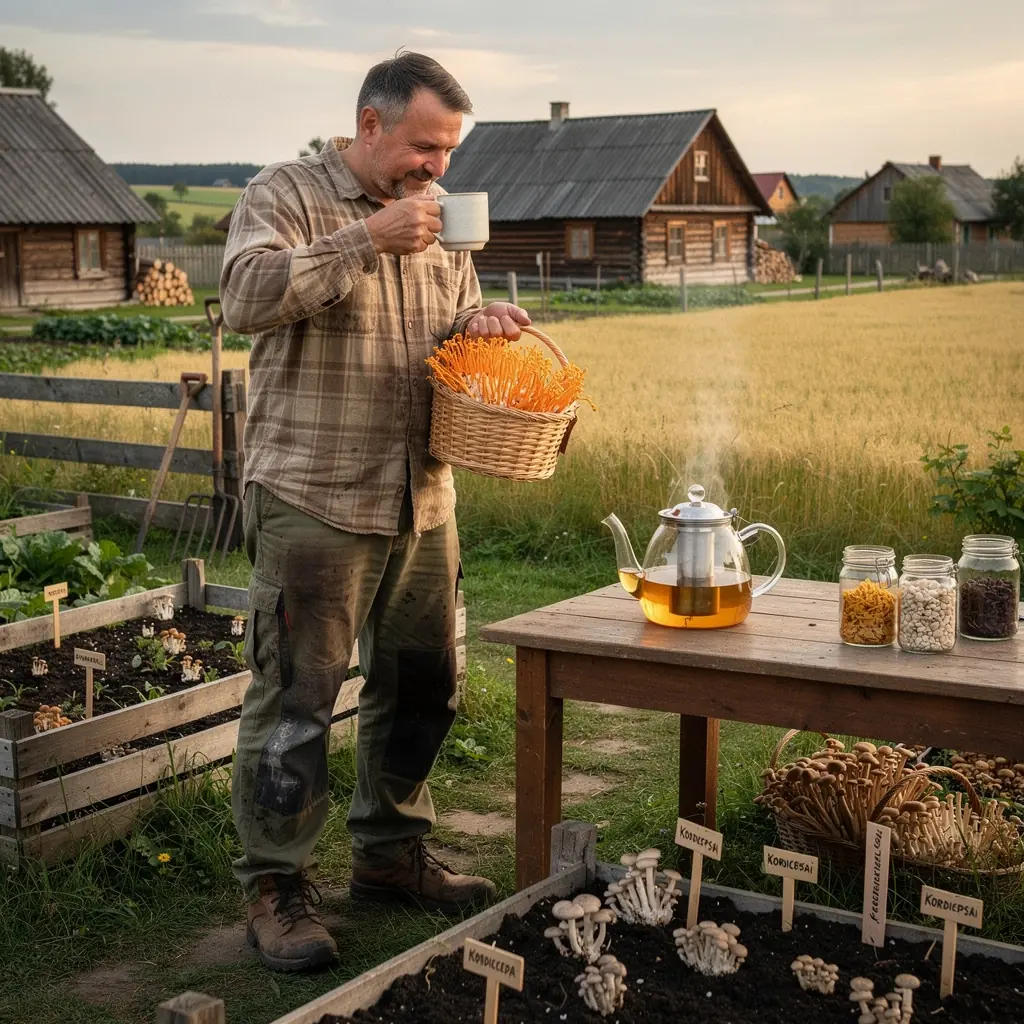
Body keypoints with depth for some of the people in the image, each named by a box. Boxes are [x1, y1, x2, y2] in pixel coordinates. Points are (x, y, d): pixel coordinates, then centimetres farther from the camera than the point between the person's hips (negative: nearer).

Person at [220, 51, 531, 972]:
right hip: (312, 500, -7)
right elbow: (247, 298, -20)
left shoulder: (439, 213, 15)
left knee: (420, 685, 14)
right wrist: (367, 239, -24)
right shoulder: (286, 196, -4)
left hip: (422, 498, 7)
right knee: (294, 698, -3)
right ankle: (276, 887, 10)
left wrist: (481, 322, 0)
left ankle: (392, 853, 30)